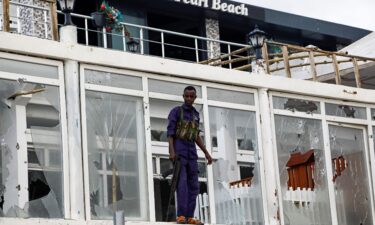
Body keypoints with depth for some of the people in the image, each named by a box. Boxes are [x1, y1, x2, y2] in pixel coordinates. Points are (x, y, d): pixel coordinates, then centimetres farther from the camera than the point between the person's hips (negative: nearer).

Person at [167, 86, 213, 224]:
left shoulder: (195, 114, 19)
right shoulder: (175, 111, -1)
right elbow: (170, 133, -10)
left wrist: (207, 153, 16)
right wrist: (171, 151, -24)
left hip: (191, 152, 6)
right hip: (178, 151, -6)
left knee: (193, 185, -1)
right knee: (182, 183, -18)